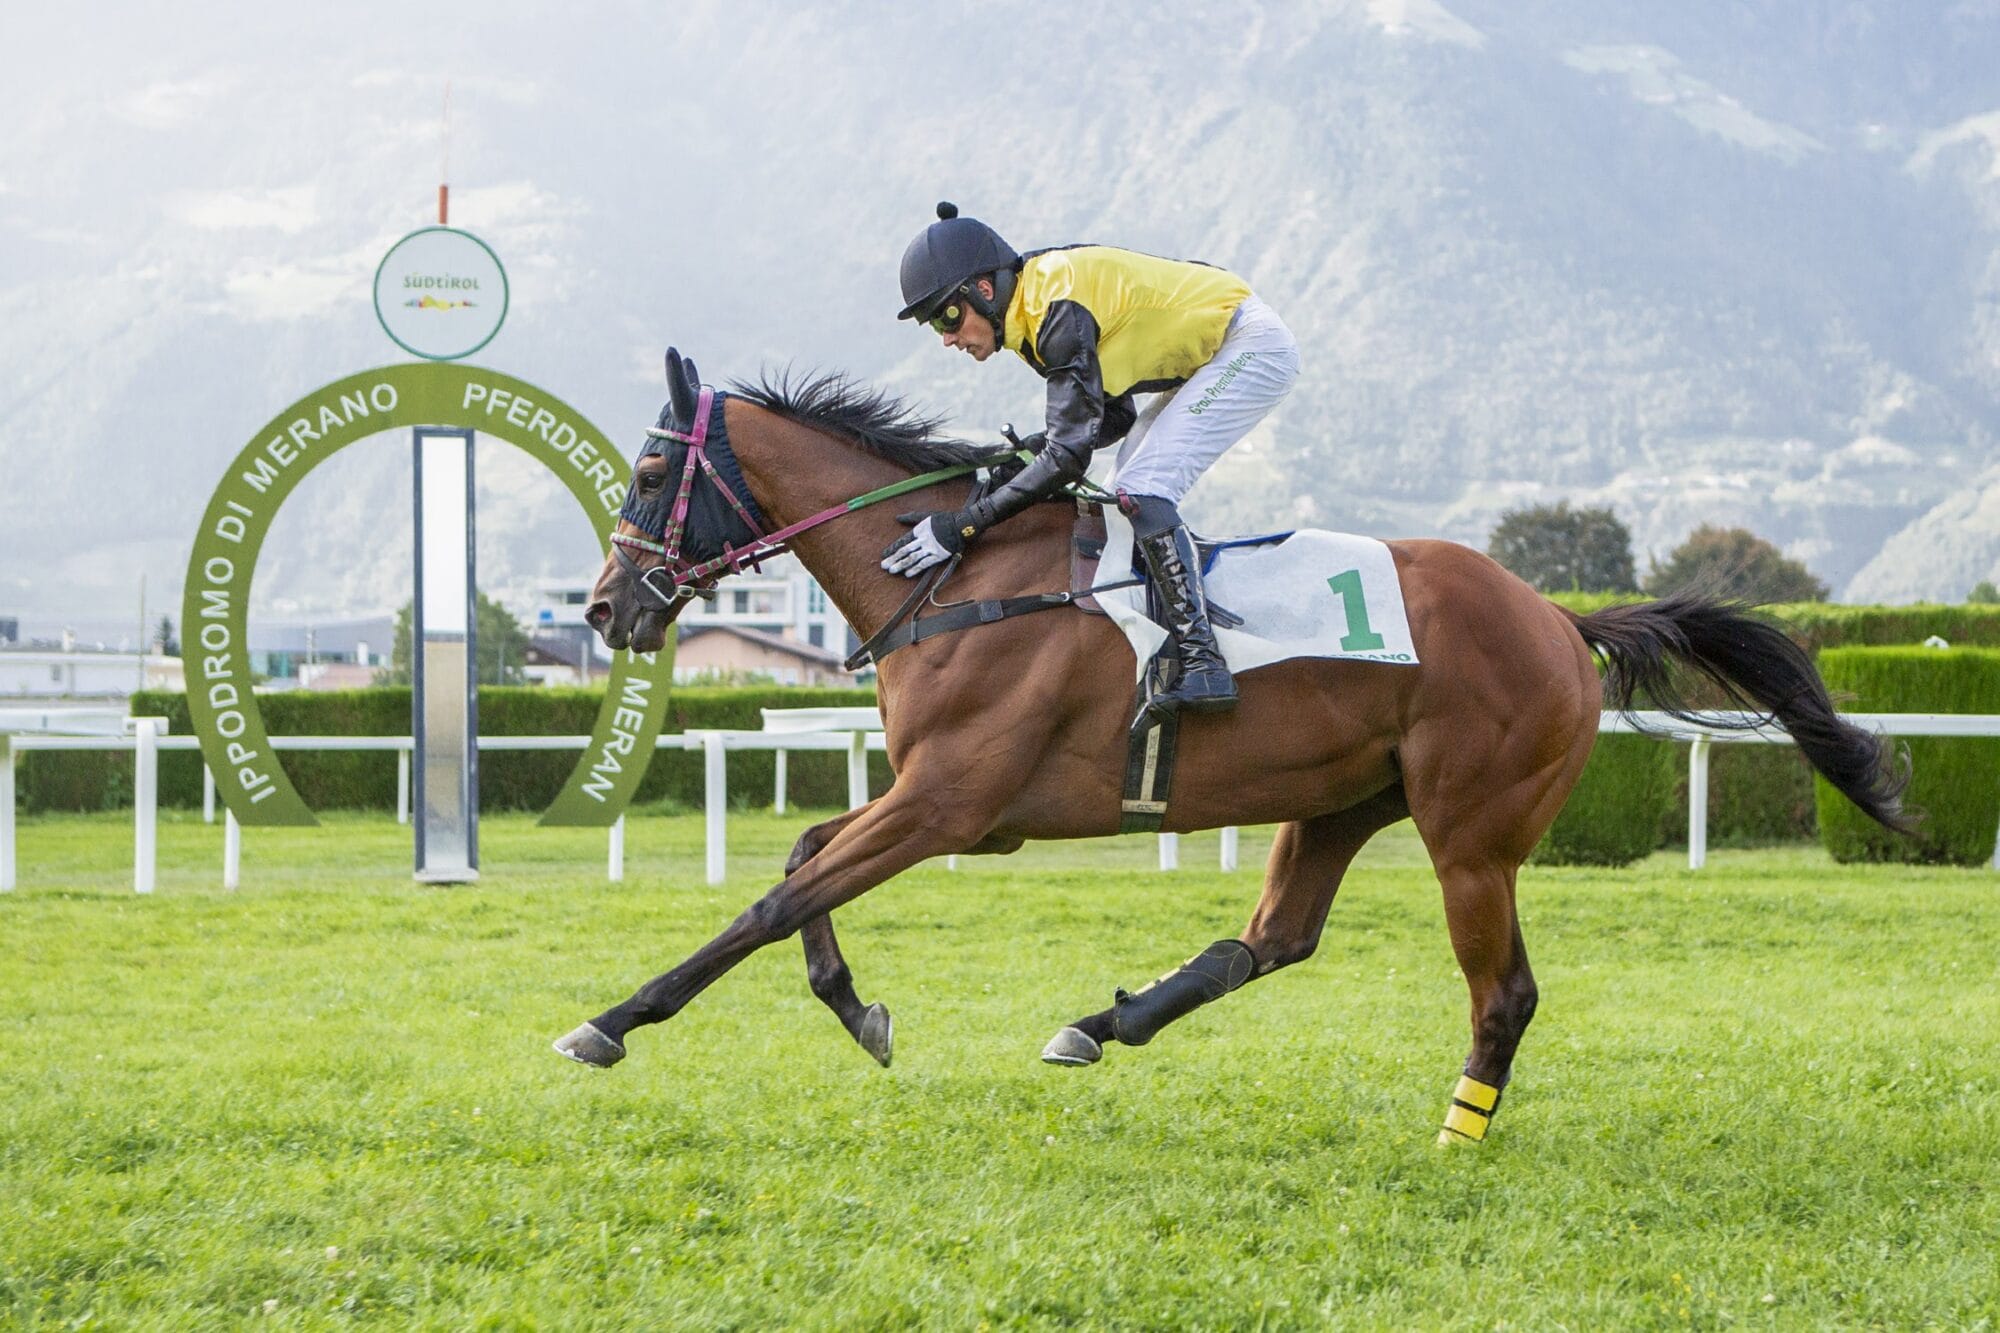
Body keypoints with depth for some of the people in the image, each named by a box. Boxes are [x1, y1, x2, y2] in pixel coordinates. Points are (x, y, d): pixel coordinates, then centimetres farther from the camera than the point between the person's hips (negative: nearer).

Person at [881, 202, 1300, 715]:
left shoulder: (1060, 306, -26)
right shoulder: (1034, 308, 4)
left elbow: (1069, 455, -31)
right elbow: (1115, 418, 10)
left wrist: (962, 525, -32)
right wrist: (1026, 450, -5)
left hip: (1253, 345, -11)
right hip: (1212, 354, 11)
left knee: (1141, 490, -19)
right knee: (1127, 493, 11)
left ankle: (1203, 662, -24)